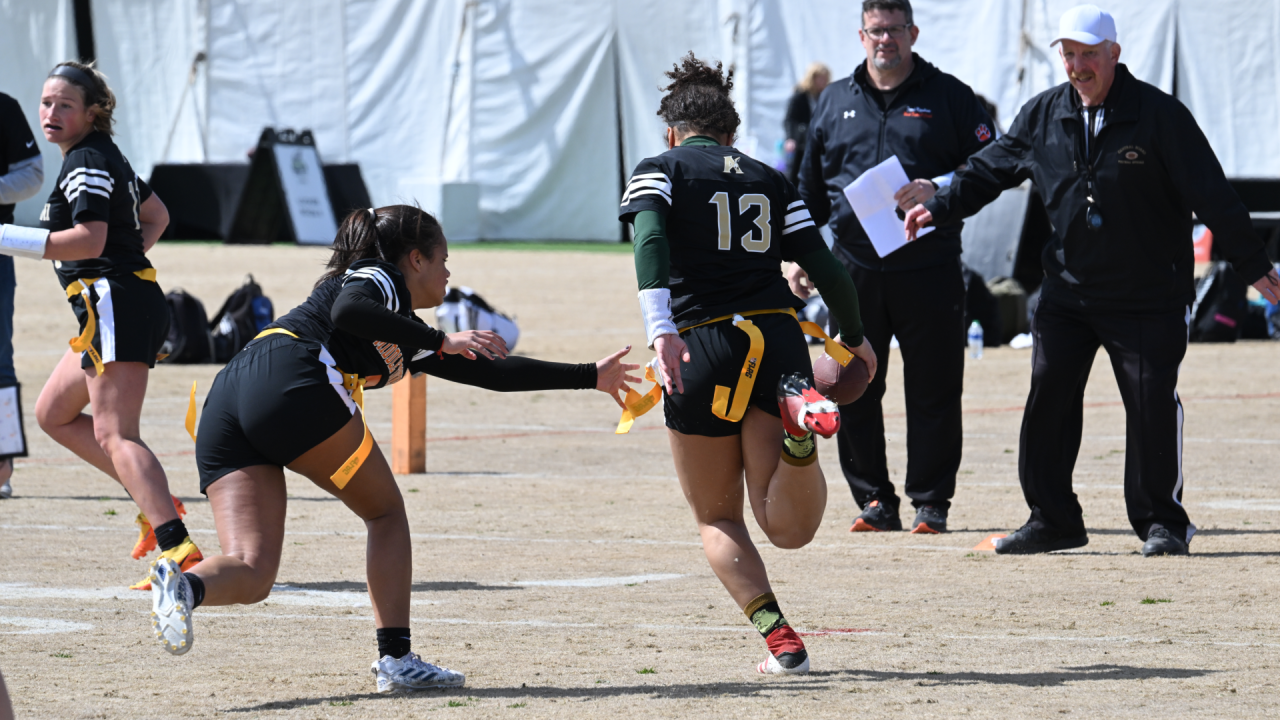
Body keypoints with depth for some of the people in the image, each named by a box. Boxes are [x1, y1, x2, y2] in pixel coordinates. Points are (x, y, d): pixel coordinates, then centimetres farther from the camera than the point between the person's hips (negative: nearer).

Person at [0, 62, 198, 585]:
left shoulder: (87, 163, -11)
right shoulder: (105, 157, 20)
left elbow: (89, 239, -24)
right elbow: (156, 216, 32)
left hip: (116, 306, -11)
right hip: (126, 304, 11)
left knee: (113, 436, -17)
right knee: (53, 412, 19)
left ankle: (179, 551, -30)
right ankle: (153, 501, 12)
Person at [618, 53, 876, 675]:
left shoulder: (659, 171, 7)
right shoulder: (769, 181, 18)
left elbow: (651, 240, -14)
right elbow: (828, 272, 14)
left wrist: (660, 330, -26)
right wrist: (854, 340, 31)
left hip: (701, 351, -2)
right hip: (778, 338, 2)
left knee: (718, 520, 14)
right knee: (789, 527, -3)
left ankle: (780, 640, -1)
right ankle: (800, 426, -30)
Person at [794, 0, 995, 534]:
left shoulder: (948, 97, 5)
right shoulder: (834, 103, 14)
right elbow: (811, 189, 20)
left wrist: (939, 188, -16)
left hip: (929, 271, -3)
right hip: (855, 268, 3)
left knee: (933, 392, -1)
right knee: (854, 391, 1)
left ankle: (930, 503, 7)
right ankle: (874, 501, 10)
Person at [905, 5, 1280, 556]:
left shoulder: (1159, 115, -10)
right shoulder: (1043, 116, 3)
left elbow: (1211, 195, -9)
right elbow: (990, 169, 15)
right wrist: (939, 208, 3)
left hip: (1148, 298, -4)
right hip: (1068, 292, 4)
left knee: (1152, 404, -6)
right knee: (1048, 397, 0)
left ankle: (1160, 521, 7)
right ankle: (1052, 520, 10)